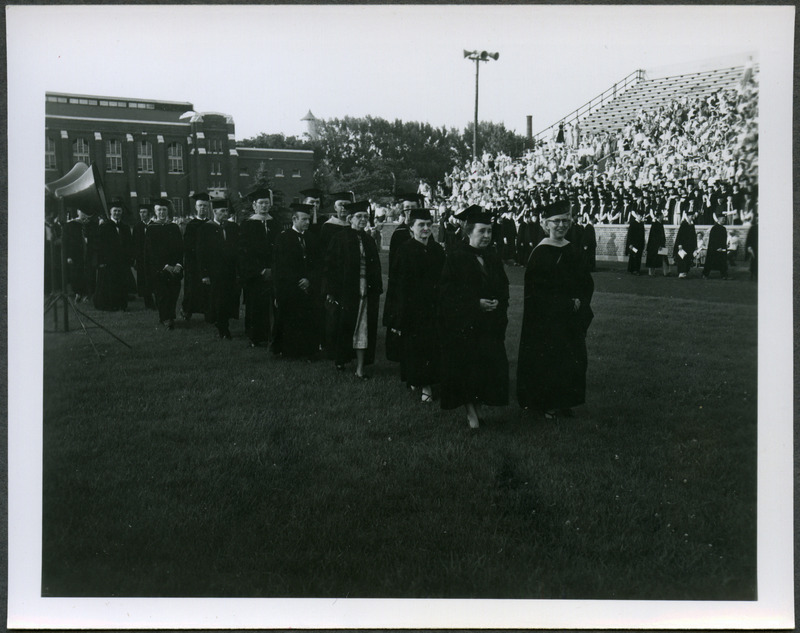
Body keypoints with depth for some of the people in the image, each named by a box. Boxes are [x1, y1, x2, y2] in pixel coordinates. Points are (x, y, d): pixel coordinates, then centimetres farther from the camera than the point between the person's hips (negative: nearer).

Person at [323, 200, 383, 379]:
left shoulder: (369, 241, 11)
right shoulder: (340, 239, -2)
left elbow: (376, 269, 14)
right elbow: (330, 265, -4)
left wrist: (376, 289, 7)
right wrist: (330, 290, -10)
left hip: (365, 291, 3)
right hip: (344, 289, -3)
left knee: (363, 329, 0)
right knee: (343, 327, 7)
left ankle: (360, 368, 2)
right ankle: (340, 359, 29)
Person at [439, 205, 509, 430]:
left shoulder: (494, 259, 11)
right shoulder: (456, 257, -5)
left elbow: (504, 289, 14)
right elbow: (447, 292, -11)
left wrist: (498, 303, -7)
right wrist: (476, 303, -18)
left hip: (490, 324, 5)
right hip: (463, 323, -5)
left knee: (490, 367, 2)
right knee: (466, 368, -3)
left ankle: (478, 408, 17)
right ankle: (470, 413, 7)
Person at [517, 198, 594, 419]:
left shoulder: (572, 251, 8)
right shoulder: (540, 254, -10)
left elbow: (587, 283, 12)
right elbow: (537, 292, -14)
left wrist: (580, 302, -7)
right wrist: (567, 303, -16)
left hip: (571, 320, 6)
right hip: (546, 320, -6)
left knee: (572, 359, 7)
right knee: (547, 360, -3)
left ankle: (564, 403, 18)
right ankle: (546, 405, 9)